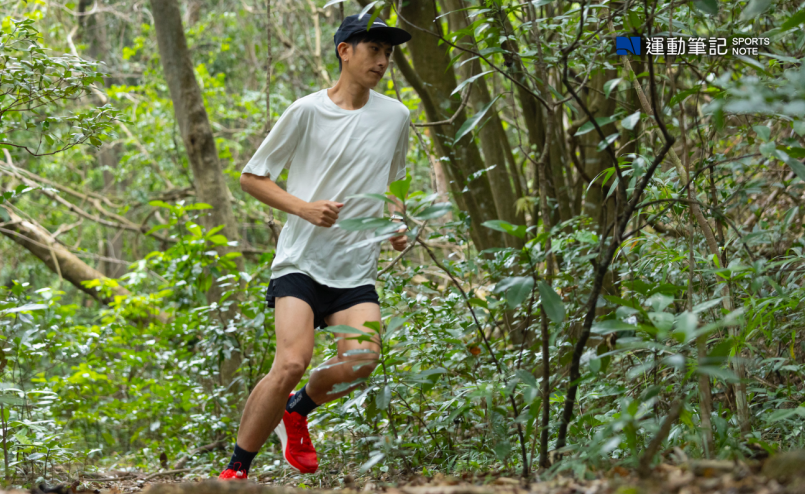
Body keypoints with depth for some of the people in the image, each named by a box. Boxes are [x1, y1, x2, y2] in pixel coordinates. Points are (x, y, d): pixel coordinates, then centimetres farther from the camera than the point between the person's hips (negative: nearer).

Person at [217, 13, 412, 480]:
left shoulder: (396, 116, 10)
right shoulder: (308, 111, -3)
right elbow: (252, 177, 2)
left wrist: (396, 223, 7)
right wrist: (305, 208, -12)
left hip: (357, 270, 4)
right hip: (300, 261, -4)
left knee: (362, 361, -21)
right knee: (292, 363, -22)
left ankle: (298, 410, 12)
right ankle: (236, 469, -6)